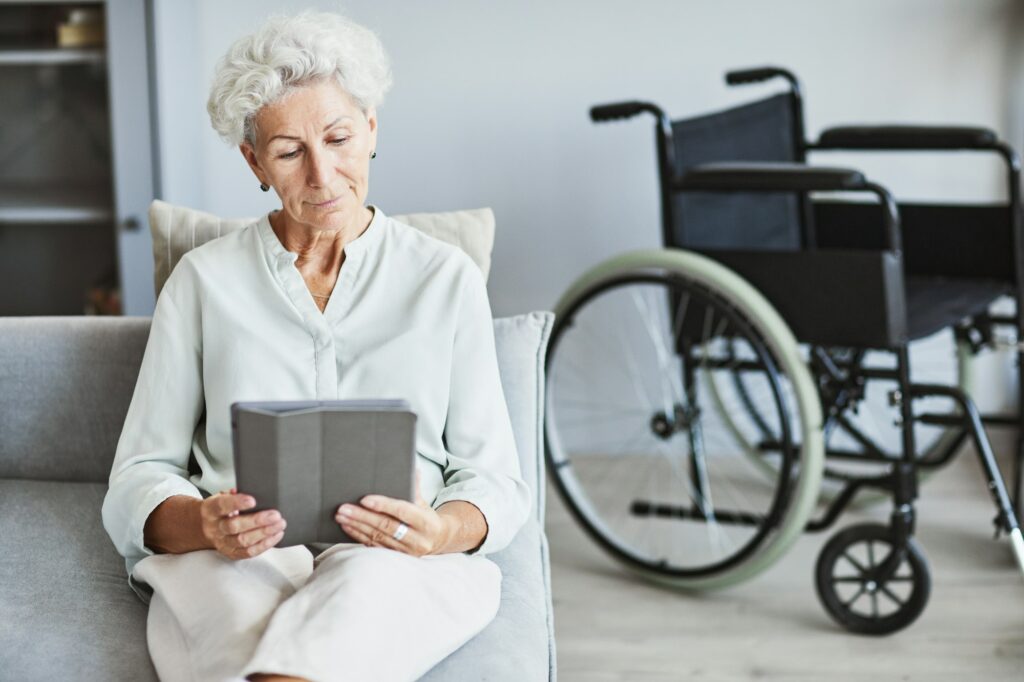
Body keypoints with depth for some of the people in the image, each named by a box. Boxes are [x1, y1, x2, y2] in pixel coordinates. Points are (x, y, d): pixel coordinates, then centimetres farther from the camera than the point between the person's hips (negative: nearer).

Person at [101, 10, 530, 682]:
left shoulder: (447, 278, 13)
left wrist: (441, 531, -14)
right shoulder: (205, 279, 13)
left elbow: (496, 480, 11)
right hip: (232, 561, 0)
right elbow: (137, 482, 9)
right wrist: (203, 523, -15)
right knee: (245, 606, -39)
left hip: (404, 568, 0)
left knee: (361, 584, -39)